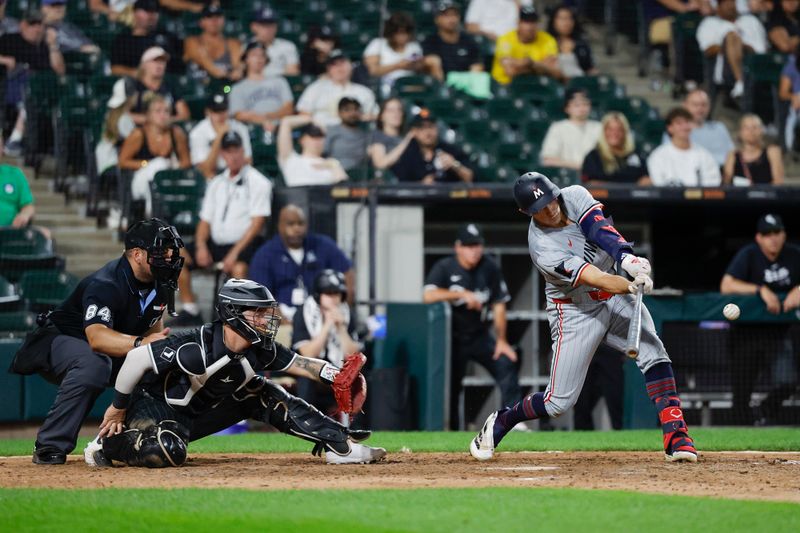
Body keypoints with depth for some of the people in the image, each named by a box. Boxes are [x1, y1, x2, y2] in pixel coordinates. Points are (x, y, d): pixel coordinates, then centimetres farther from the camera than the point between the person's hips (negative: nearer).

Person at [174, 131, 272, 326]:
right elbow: (205, 220, 18)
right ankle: (190, 311, -7)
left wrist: (235, 253, -18)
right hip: (216, 243, 6)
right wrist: (201, 246, -3)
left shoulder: (257, 182, -2)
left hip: (244, 244, -6)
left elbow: (257, 223, -9)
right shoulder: (217, 184, 18)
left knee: (239, 268, -38)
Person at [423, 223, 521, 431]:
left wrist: (501, 341, -7)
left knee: (507, 364, -16)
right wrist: (463, 294, -32)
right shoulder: (444, 268, -9)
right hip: (453, 339, -2)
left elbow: (498, 305, 0)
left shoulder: (490, 268, -1)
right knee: (450, 384, -4)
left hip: (480, 336, 2)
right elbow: (428, 295, -25)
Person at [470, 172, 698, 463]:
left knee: (654, 354, -18)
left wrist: (627, 258, -46)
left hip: (615, 295, 5)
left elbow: (602, 231, -27)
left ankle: (676, 438, -20)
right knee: (559, 402, -2)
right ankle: (500, 422, 25)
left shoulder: (574, 196, -10)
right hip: (576, 311, -5)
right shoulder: (543, 248, -26)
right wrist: (631, 286, -53)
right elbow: (594, 278, -35)